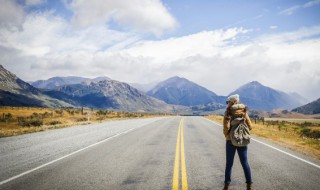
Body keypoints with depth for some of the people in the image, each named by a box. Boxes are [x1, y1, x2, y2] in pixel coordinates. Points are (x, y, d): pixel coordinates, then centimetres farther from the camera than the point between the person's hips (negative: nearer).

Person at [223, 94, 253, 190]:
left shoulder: (228, 113, -11)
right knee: (245, 163, 12)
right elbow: (250, 126, -1)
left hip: (231, 141, -2)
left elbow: (226, 129, -17)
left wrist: (226, 135, 2)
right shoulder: (244, 112, 0)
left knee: (229, 163, 8)